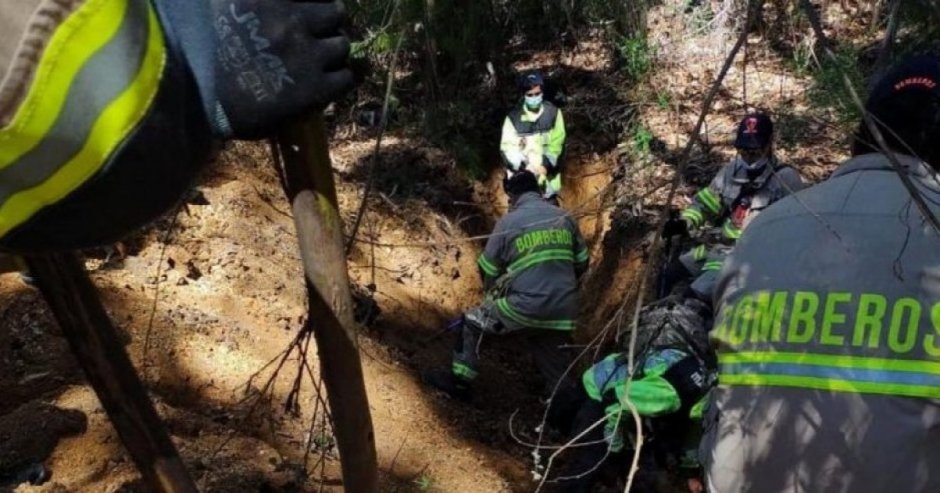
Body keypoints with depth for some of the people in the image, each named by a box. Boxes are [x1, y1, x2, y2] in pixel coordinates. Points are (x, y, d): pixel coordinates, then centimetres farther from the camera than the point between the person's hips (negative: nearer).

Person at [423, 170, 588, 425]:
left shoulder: (508, 222, 2)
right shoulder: (564, 218, 12)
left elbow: (487, 269, 9)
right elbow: (581, 263, 18)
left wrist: (493, 294, 29)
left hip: (526, 306, -4)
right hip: (563, 312, 4)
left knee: (472, 321, 16)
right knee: (556, 368, 19)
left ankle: (460, 381, 19)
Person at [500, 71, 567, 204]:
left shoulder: (553, 113, -3)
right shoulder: (514, 117, -6)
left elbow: (556, 144, -5)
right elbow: (507, 147, -9)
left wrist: (545, 165, -19)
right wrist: (524, 165, -23)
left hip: (547, 176, 1)